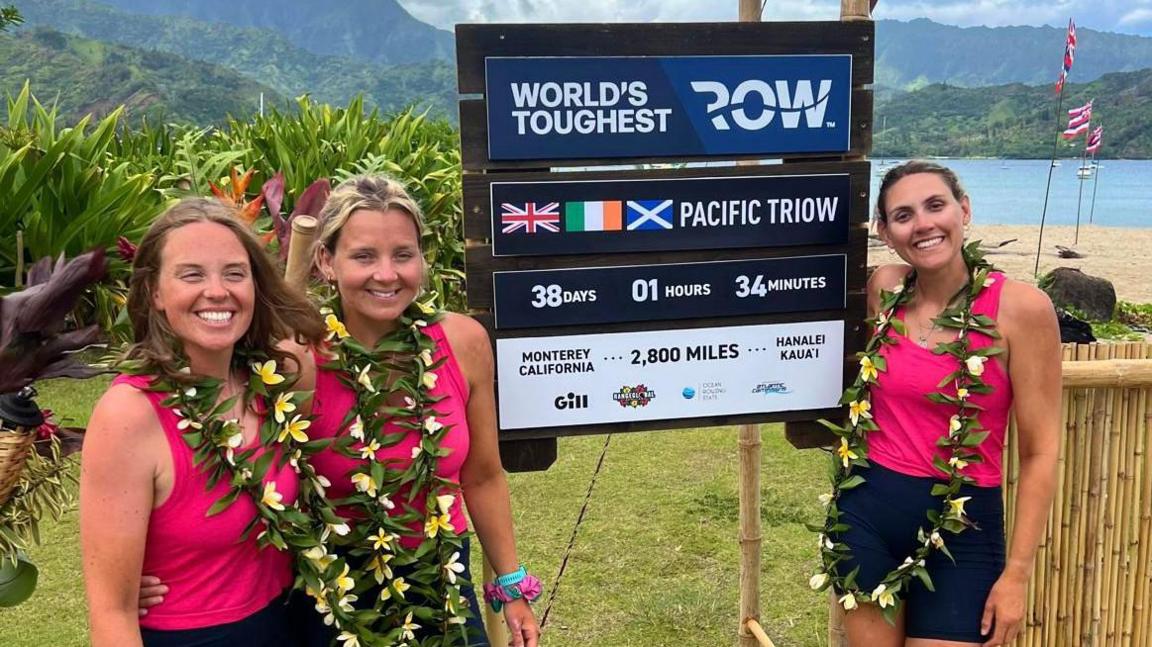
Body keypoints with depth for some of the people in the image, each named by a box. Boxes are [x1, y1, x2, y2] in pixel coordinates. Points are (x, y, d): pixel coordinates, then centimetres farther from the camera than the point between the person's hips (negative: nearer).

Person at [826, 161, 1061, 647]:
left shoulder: (1021, 306, -13)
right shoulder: (884, 289, -2)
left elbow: (1040, 452, -10)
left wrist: (1017, 571, -9)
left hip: (961, 526, -3)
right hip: (867, 511, 4)